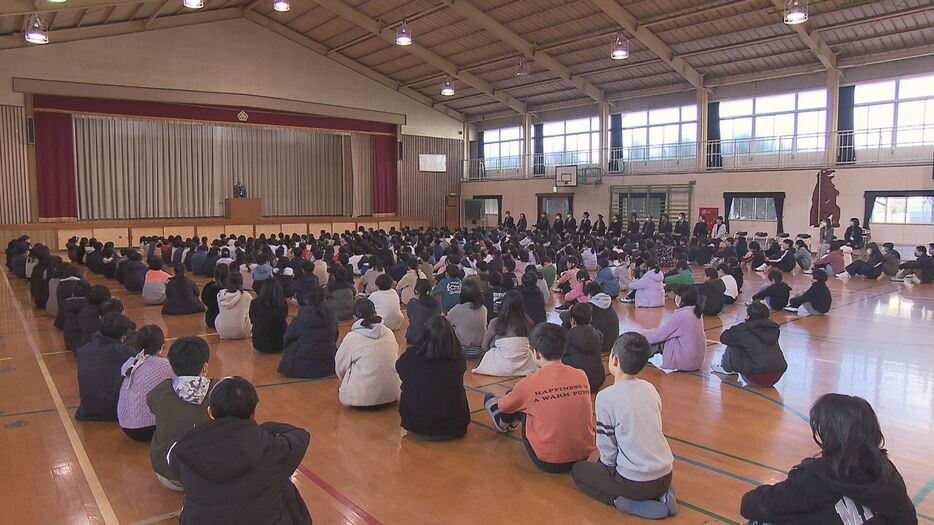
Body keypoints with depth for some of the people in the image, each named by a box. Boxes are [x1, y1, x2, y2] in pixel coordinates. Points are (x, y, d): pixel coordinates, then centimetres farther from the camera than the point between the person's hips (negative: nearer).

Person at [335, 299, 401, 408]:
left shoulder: (351, 337, -8)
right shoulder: (389, 333, 2)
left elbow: (340, 368, 5)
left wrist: (347, 382, 27)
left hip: (361, 399, -3)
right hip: (392, 395, 3)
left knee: (341, 391, 26)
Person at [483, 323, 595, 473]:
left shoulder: (531, 383, -14)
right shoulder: (582, 376, -4)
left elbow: (503, 405, 7)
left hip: (549, 463, -4)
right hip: (584, 456, 5)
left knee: (518, 404, 14)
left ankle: (502, 424, 44)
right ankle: (510, 424, 45)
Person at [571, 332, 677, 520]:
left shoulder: (606, 397, -15)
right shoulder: (650, 388, 3)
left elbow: (607, 448, -9)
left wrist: (609, 466, 12)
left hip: (637, 483, -5)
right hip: (665, 476, 6)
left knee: (578, 470, 16)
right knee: (605, 462, 30)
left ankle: (623, 501, -2)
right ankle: (660, 495, 12)